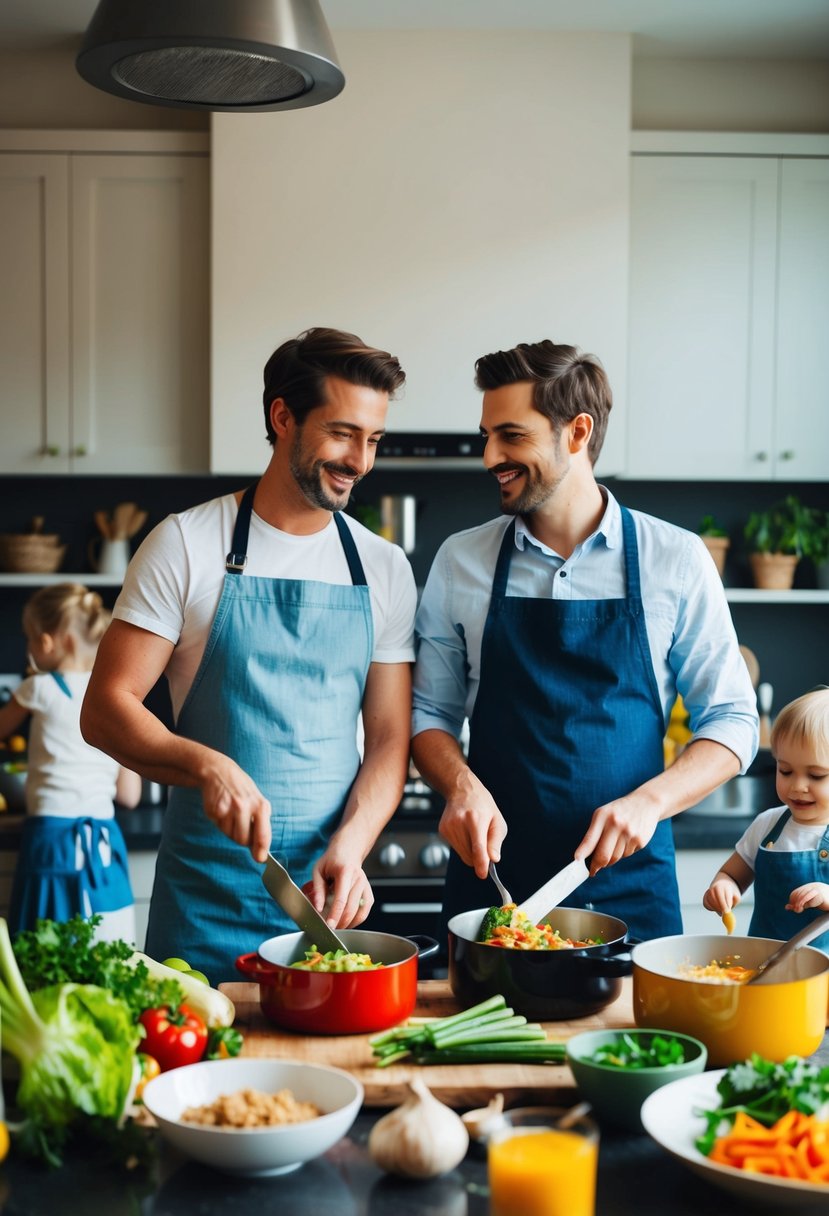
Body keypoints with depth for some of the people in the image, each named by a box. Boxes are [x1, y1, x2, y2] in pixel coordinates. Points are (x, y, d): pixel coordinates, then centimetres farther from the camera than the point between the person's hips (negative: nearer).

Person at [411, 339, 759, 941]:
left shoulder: (676, 560, -3)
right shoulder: (460, 561, 2)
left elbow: (732, 722, 0)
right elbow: (431, 711, 8)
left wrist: (649, 801, -16)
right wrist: (462, 786, -12)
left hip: (628, 885, -1)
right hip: (491, 879, 1)